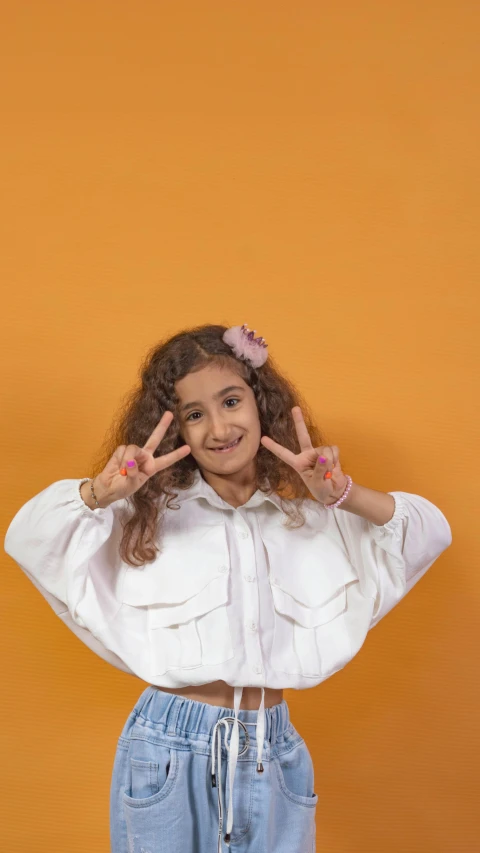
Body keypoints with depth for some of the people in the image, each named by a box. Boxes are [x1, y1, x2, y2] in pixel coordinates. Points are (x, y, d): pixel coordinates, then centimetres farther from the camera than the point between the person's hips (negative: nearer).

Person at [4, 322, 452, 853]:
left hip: (273, 756, 2)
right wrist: (100, 491, -25)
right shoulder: (149, 515, -3)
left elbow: (431, 534, -3)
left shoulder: (309, 516, 2)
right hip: (167, 755, -1)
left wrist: (345, 496, -19)